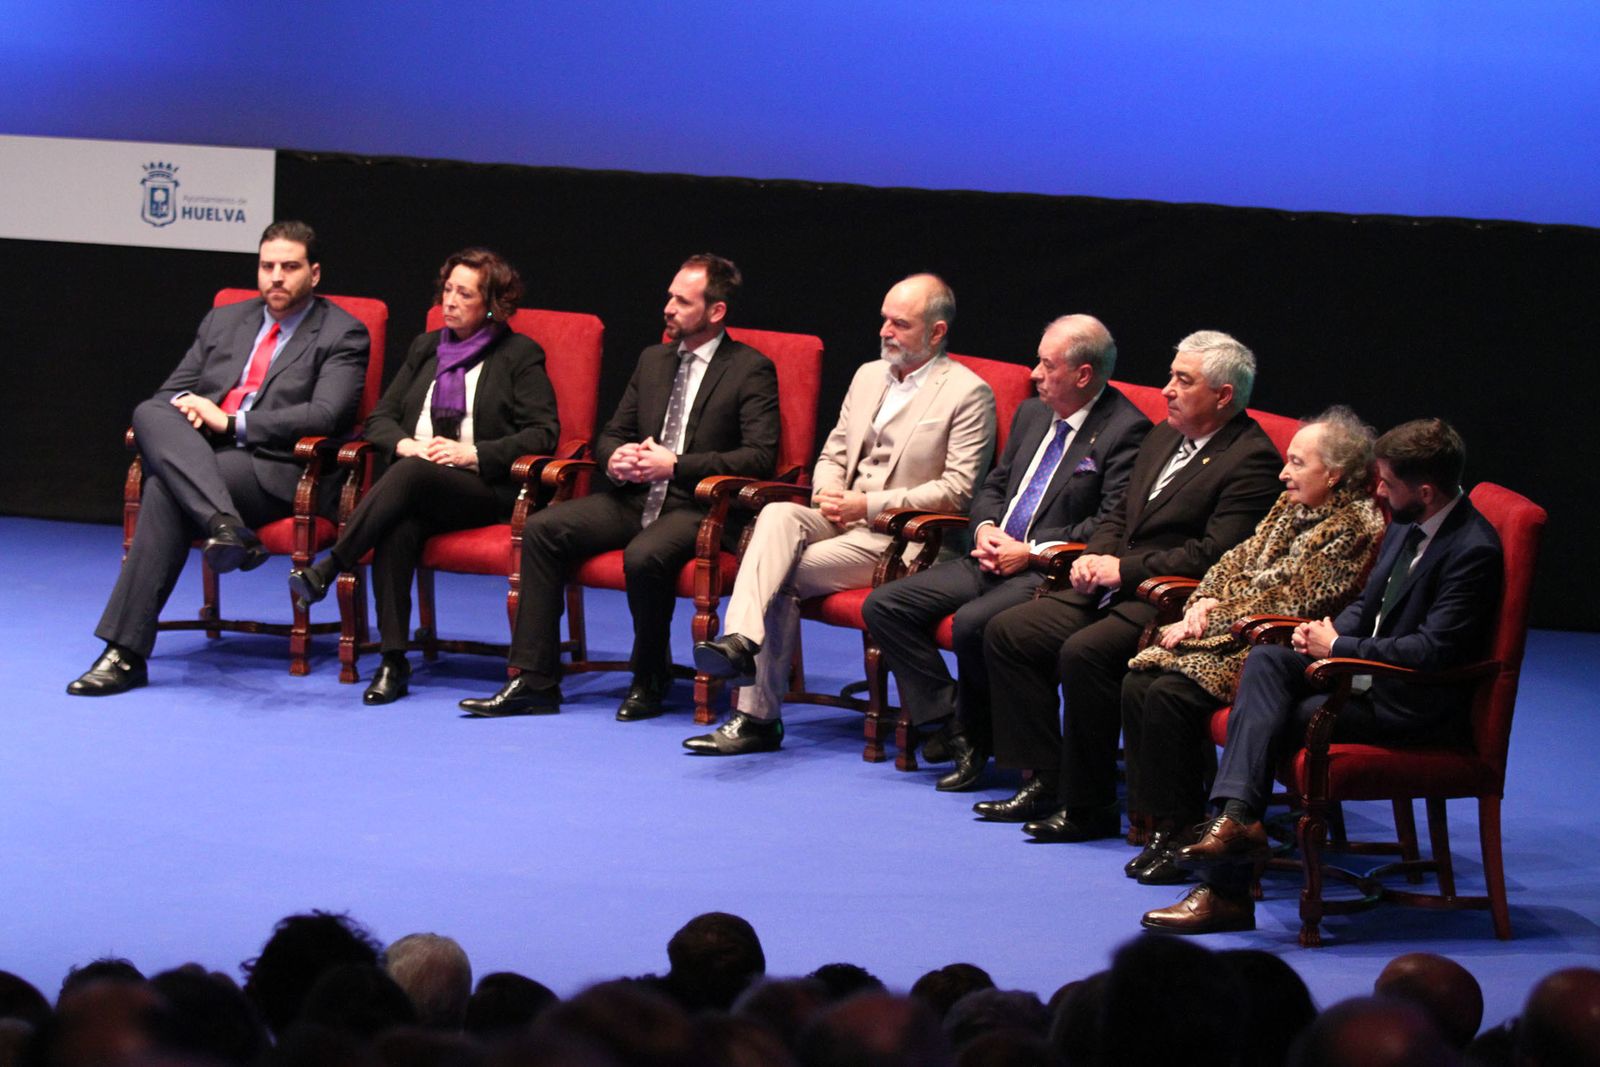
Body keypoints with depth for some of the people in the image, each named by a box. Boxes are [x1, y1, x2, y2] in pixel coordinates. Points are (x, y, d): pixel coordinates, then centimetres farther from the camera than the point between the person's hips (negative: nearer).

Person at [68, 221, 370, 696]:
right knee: (150, 413, -28)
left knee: (165, 491, -32)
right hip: (196, 455, 6)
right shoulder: (223, 322, 23)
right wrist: (185, 408, -6)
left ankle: (127, 652, -36)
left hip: (276, 473, -5)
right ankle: (225, 526, -47)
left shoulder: (342, 336, 5)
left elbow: (324, 415, -10)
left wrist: (231, 422, -14)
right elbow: (170, 392, 22)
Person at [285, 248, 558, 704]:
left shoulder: (520, 355, 7)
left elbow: (543, 433, -2)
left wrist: (473, 453, -12)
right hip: (414, 485, 4)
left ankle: (326, 569, -39)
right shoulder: (425, 348, 24)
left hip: (484, 489, -3)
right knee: (398, 528, -34)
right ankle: (392, 661, -37)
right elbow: (380, 418, 21)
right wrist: (405, 444, -3)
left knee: (411, 475, -37)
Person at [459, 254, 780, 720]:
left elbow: (760, 456, -13)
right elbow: (612, 433, 22)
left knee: (644, 556, -36)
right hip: (635, 496, 7)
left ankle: (650, 680, -11)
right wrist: (616, 458, -5)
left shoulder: (752, 371, -3)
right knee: (541, 530, -13)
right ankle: (534, 681, -13)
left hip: (696, 506, -7)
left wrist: (675, 465, -18)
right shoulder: (653, 360, 18)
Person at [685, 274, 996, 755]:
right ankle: (741, 640, -40)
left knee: (782, 575, -24)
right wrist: (828, 494, -3)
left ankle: (758, 716, -21)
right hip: (839, 518, 6)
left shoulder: (968, 393, -4)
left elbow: (957, 490, -11)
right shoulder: (868, 376, 19)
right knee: (777, 515, -28)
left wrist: (868, 505, -15)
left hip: (899, 536, -6)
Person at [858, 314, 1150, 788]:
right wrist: (986, 529, 1)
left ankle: (975, 735, -8)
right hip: (994, 556, 8)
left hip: (1051, 571, -8)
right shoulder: (1032, 413, 16)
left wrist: (1031, 551, -17)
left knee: (972, 622, -34)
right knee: (883, 605, -6)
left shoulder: (1125, 430, -10)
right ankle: (952, 722, -8)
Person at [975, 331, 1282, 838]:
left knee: (1084, 653, -31)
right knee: (1006, 633, -2)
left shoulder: (1252, 460, -12)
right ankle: (1046, 780, 0)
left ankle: (1089, 806, -19)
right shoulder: (1164, 438, 17)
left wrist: (1122, 568, -16)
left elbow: (1211, 554, -19)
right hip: (1117, 590, 10)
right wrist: (1094, 557, 2)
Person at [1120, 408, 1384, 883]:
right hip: (1238, 635, 9)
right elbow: (1241, 559, 18)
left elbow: (1288, 602, -18)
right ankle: (1160, 824, -7)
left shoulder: (1353, 527, -14)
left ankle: (1182, 833, -14)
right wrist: (1205, 602, -2)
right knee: (1137, 683, -11)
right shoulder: (1293, 506, 15)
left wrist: (1213, 623, -15)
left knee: (1170, 695, -26)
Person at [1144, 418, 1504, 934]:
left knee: (1272, 721, -18)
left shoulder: (1474, 551, -19)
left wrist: (1338, 647, -17)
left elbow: (1433, 650, -25)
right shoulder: (1407, 524, 10)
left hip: (1417, 703, -9)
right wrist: (1331, 632, -3)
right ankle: (1236, 814, -25)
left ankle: (1226, 892, -16)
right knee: (1265, 660, -12)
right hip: (1370, 673, 9)